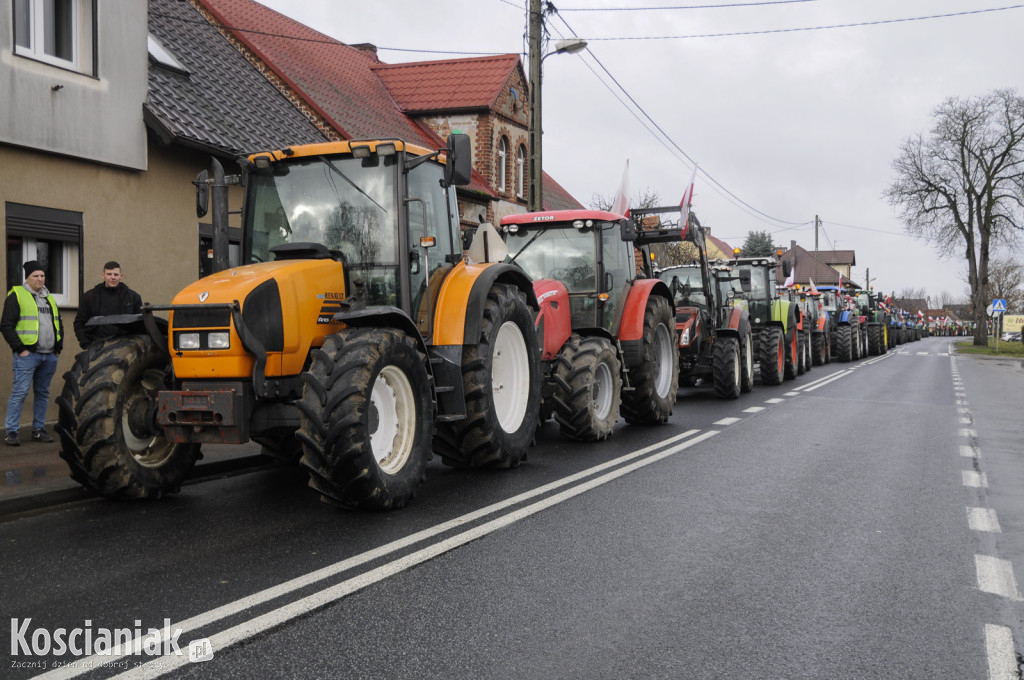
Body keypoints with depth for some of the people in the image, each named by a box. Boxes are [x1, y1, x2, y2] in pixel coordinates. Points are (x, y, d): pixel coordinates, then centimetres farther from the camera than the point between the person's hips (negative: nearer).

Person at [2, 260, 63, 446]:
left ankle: (38, 430, 17)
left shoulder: (49, 298, 18)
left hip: (49, 356, 7)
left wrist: (58, 347, 14)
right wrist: (20, 349, -13)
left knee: (43, 393, 10)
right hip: (27, 354, -7)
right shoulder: (17, 296, -3)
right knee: (20, 392, -9)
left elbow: (59, 324, 25)